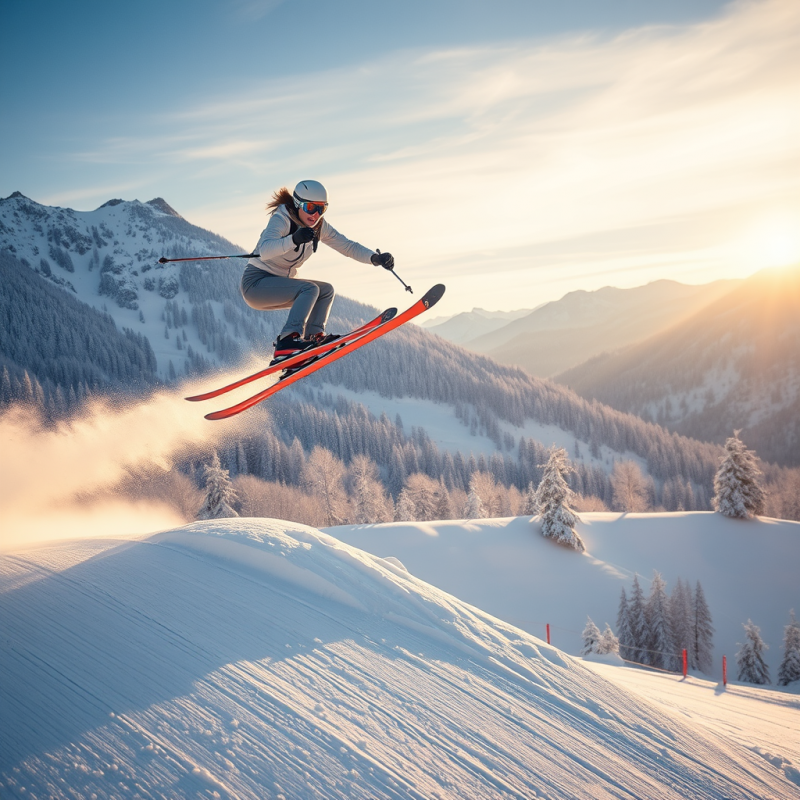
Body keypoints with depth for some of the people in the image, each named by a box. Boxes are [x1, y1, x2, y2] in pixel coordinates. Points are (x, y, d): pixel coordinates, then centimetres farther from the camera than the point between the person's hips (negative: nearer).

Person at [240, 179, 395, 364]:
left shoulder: (320, 227, 0)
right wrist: (294, 240, -56)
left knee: (327, 290, 3)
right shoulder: (281, 219, -21)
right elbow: (264, 250, -38)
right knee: (310, 289, -25)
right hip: (256, 282, -8)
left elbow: (348, 246, 1)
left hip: (278, 283, 8)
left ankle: (313, 336, -5)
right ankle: (287, 341, -35)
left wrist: (375, 257, -18)